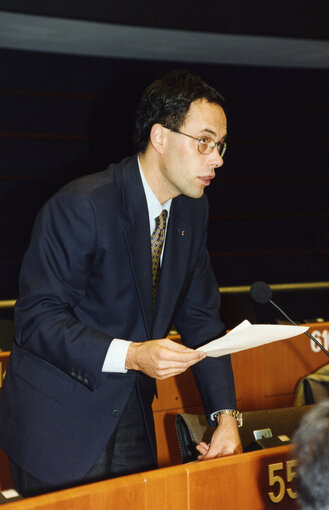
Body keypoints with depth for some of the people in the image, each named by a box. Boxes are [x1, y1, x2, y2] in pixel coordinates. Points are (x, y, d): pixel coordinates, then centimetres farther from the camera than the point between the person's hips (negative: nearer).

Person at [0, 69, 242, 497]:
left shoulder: (192, 211, 4)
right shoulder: (80, 206, -20)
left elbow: (200, 317, 8)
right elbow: (38, 320, -21)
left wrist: (225, 415, -3)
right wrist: (130, 354, -33)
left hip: (132, 418, 7)